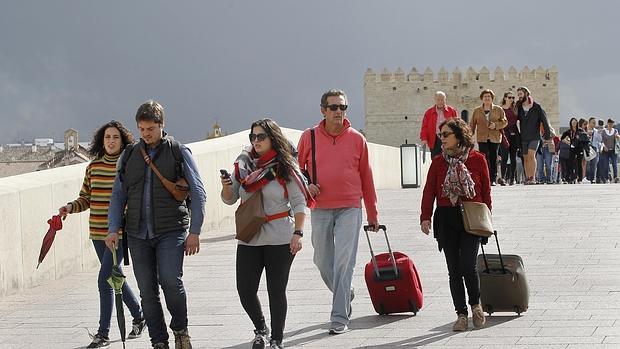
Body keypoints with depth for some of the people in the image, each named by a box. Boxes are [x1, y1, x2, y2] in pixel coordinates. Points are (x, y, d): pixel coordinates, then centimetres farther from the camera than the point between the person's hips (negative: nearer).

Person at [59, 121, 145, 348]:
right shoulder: (93, 167, 7)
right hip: (98, 233, 5)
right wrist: (70, 207, -6)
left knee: (105, 279, -13)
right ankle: (139, 317, 36)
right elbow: (85, 199, 13)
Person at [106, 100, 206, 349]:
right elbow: (118, 195, 16)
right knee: (147, 292, 3)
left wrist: (194, 231, -5)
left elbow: (198, 193, 2)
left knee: (170, 280, -21)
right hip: (138, 234, 4)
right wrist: (113, 229, 3)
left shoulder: (179, 152, 3)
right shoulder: (129, 155, 12)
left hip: (171, 231, -4)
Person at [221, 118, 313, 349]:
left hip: (280, 239, -3)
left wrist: (298, 233, -11)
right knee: (245, 290, 0)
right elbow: (230, 199, 13)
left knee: (276, 290, 0)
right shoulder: (243, 165, 8)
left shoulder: (285, 167, -2)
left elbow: (299, 203, -2)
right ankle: (260, 329, 24)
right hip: (249, 239, 3)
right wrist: (226, 188, -9)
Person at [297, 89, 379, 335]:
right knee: (323, 261, 11)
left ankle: (340, 318, -8)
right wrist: (305, 185, -8)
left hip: (349, 208, -2)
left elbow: (366, 177, 9)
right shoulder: (309, 137, 2)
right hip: (320, 209, 2)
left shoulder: (356, 139, 2)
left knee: (343, 262, -11)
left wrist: (372, 213, 12)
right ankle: (345, 294, 39)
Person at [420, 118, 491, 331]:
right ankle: (461, 314, 12)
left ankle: (476, 305, 15)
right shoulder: (438, 162, 6)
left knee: (467, 266, -11)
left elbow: (486, 190, 6)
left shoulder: (477, 160, 1)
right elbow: (429, 191, -1)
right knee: (454, 269, 4)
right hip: (446, 220, 3)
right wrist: (425, 217, -12)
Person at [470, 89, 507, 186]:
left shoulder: (498, 110, 8)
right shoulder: (477, 111, 10)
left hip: (494, 138, 0)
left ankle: (493, 179, 7)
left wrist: (495, 125, -12)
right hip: (482, 139, 0)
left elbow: (504, 122, 6)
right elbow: (472, 125, 11)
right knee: (484, 158, -11)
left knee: (493, 159, 2)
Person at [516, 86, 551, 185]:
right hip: (523, 137, 4)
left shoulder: (537, 107, -4)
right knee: (526, 158, 4)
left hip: (534, 137, -4)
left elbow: (544, 121, -1)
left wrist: (547, 135, -4)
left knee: (531, 155, -17)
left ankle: (532, 178, -18)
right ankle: (527, 178, 9)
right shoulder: (518, 107, 6)